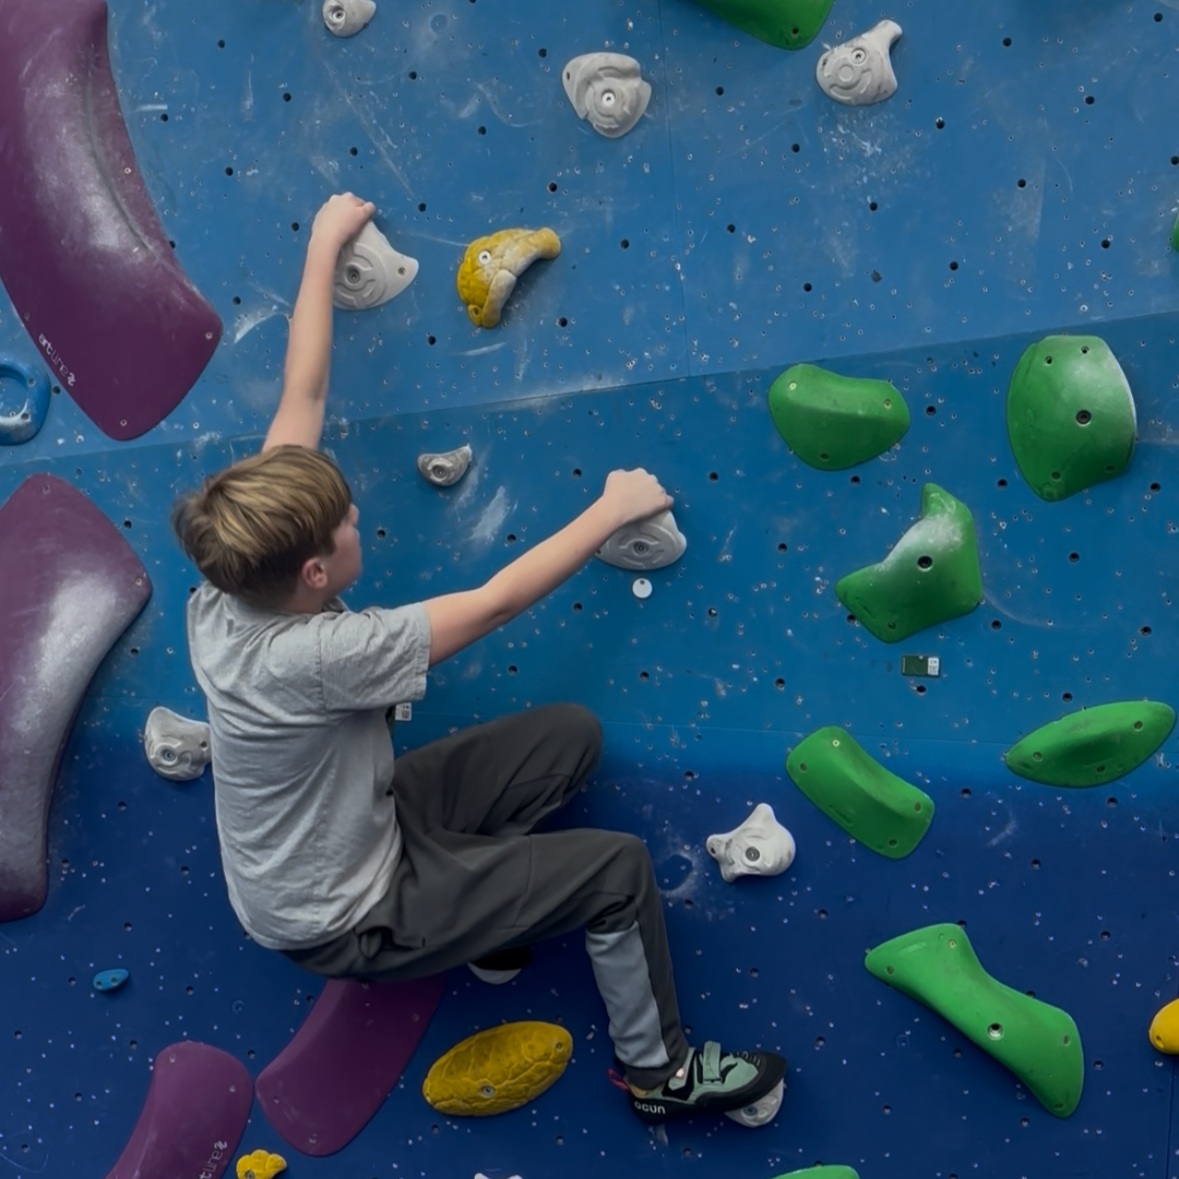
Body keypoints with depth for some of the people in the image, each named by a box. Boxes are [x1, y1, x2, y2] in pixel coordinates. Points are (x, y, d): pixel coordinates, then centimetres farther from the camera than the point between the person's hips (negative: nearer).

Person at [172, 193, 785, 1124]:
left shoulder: (231, 582, -17)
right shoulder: (306, 658, -38)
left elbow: (302, 397, -8)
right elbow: (497, 601, -30)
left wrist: (324, 247, 1)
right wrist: (613, 509, -17)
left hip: (360, 820, 8)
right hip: (342, 923, -8)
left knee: (572, 735, 0)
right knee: (618, 869, -10)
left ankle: (483, 901, 13)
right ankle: (661, 1072, 12)